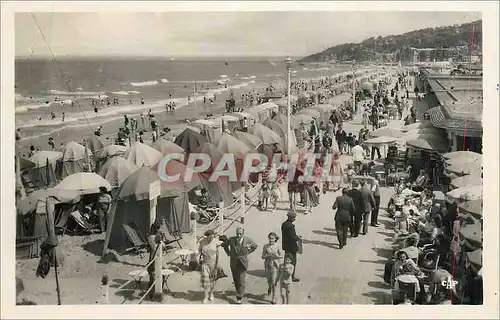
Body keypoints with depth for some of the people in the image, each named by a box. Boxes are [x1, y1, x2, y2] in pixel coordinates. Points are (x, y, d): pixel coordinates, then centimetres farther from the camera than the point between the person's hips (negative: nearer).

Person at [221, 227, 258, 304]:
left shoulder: (248, 240, -10)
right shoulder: (231, 240, -9)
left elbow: (255, 246, 11)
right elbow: (224, 245, 12)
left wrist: (247, 252, 4)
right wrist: (229, 253, 6)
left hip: (243, 263, -2)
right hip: (234, 263, 2)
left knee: (241, 281, -6)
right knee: (236, 280, 10)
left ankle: (240, 297, 4)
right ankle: (239, 293, 29)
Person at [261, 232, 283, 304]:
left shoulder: (277, 246, -7)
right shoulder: (266, 246, -4)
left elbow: (281, 255, -1)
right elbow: (263, 256, 1)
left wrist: (277, 256, -21)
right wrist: (268, 256, -19)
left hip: (275, 265, -2)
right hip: (268, 264, 2)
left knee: (274, 282, -4)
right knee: (269, 280, 14)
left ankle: (273, 297, 7)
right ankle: (269, 287, 50)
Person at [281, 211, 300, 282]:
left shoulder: (284, 224, 4)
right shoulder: (290, 226, -25)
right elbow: (292, 237, -26)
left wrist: (296, 236, 12)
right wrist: (298, 238, -9)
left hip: (286, 246, 9)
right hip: (291, 247, -9)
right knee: (293, 261, 3)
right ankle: (292, 277, 10)